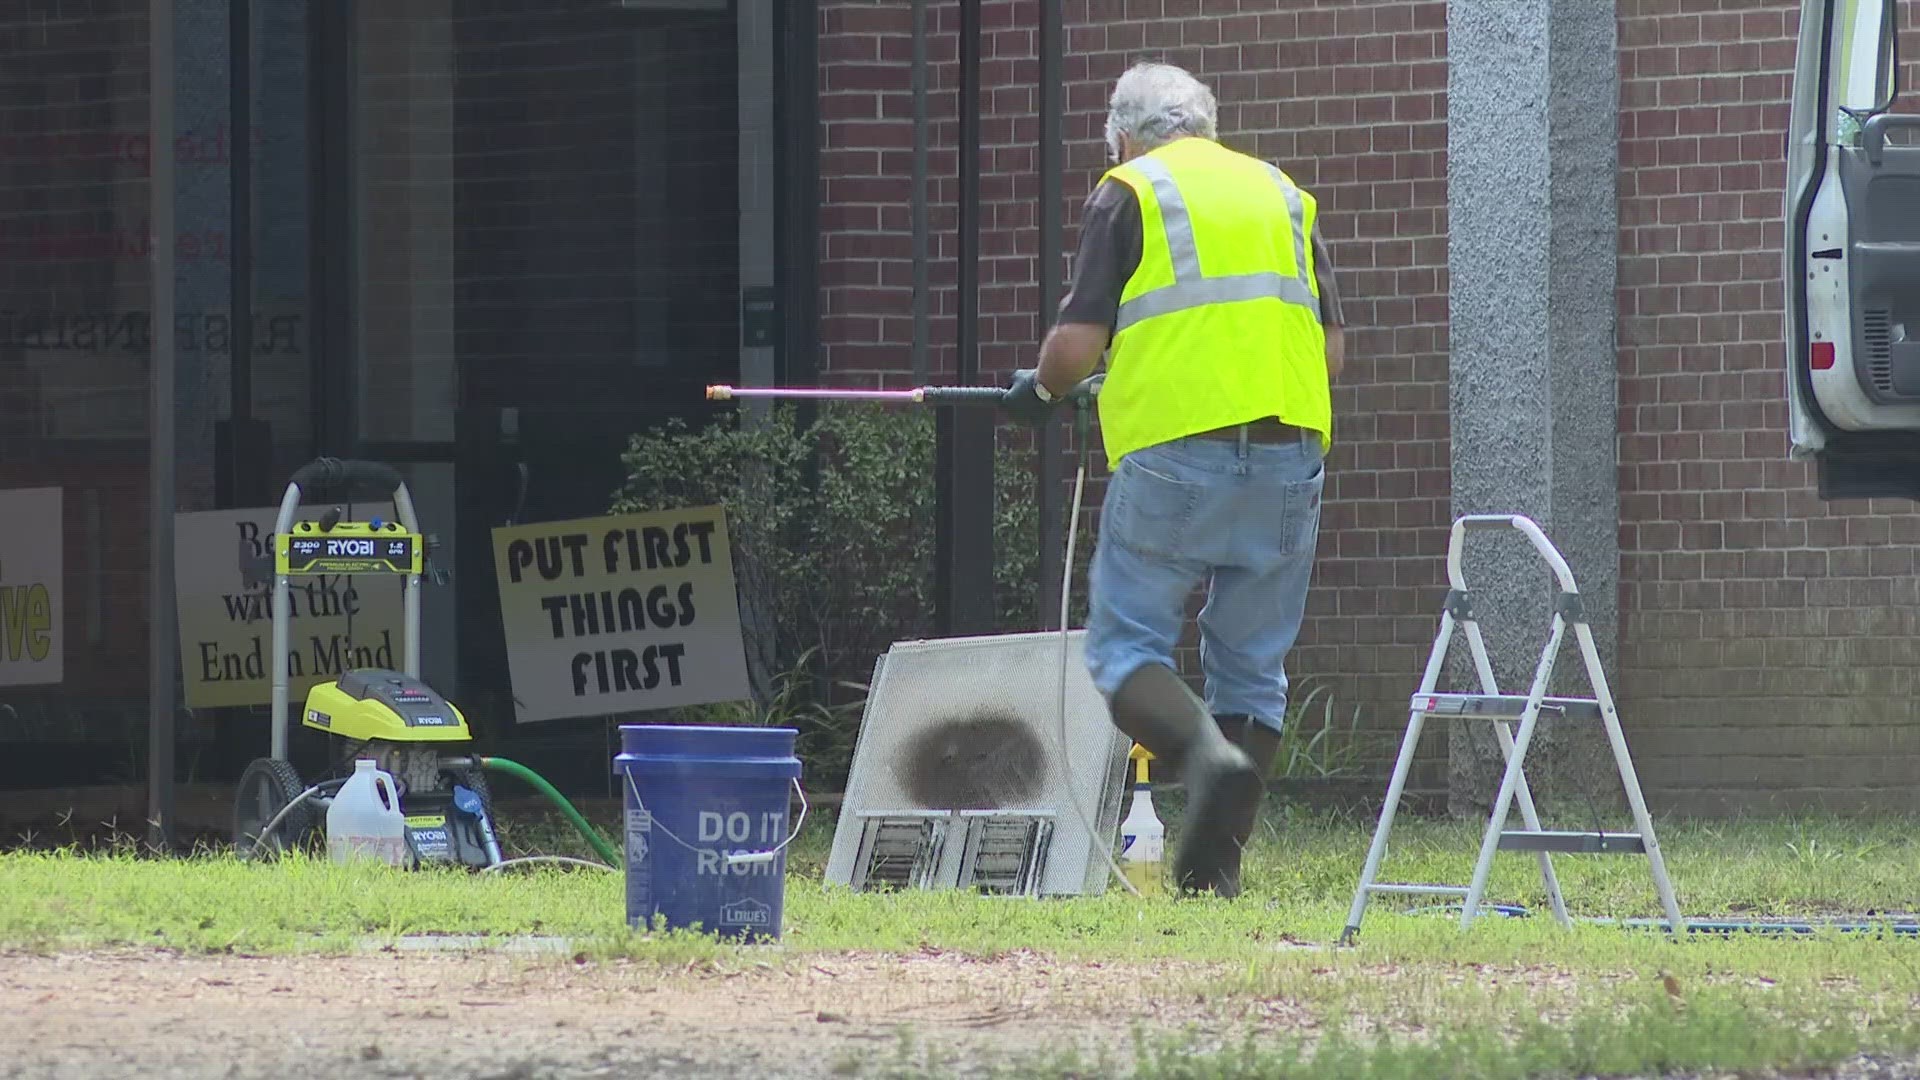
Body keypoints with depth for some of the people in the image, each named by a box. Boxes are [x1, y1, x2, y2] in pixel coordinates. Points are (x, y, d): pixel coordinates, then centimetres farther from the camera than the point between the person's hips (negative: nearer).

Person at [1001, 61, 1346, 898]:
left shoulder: (1129, 194, 5)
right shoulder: (1284, 195, 19)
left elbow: (1078, 343, -4)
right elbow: (1333, 351, 16)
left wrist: (1042, 389, 17)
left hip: (1175, 456, -4)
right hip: (1289, 458, 4)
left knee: (1126, 647, 2)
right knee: (1251, 671, 11)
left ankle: (1208, 754, -26)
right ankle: (1214, 865, 6)